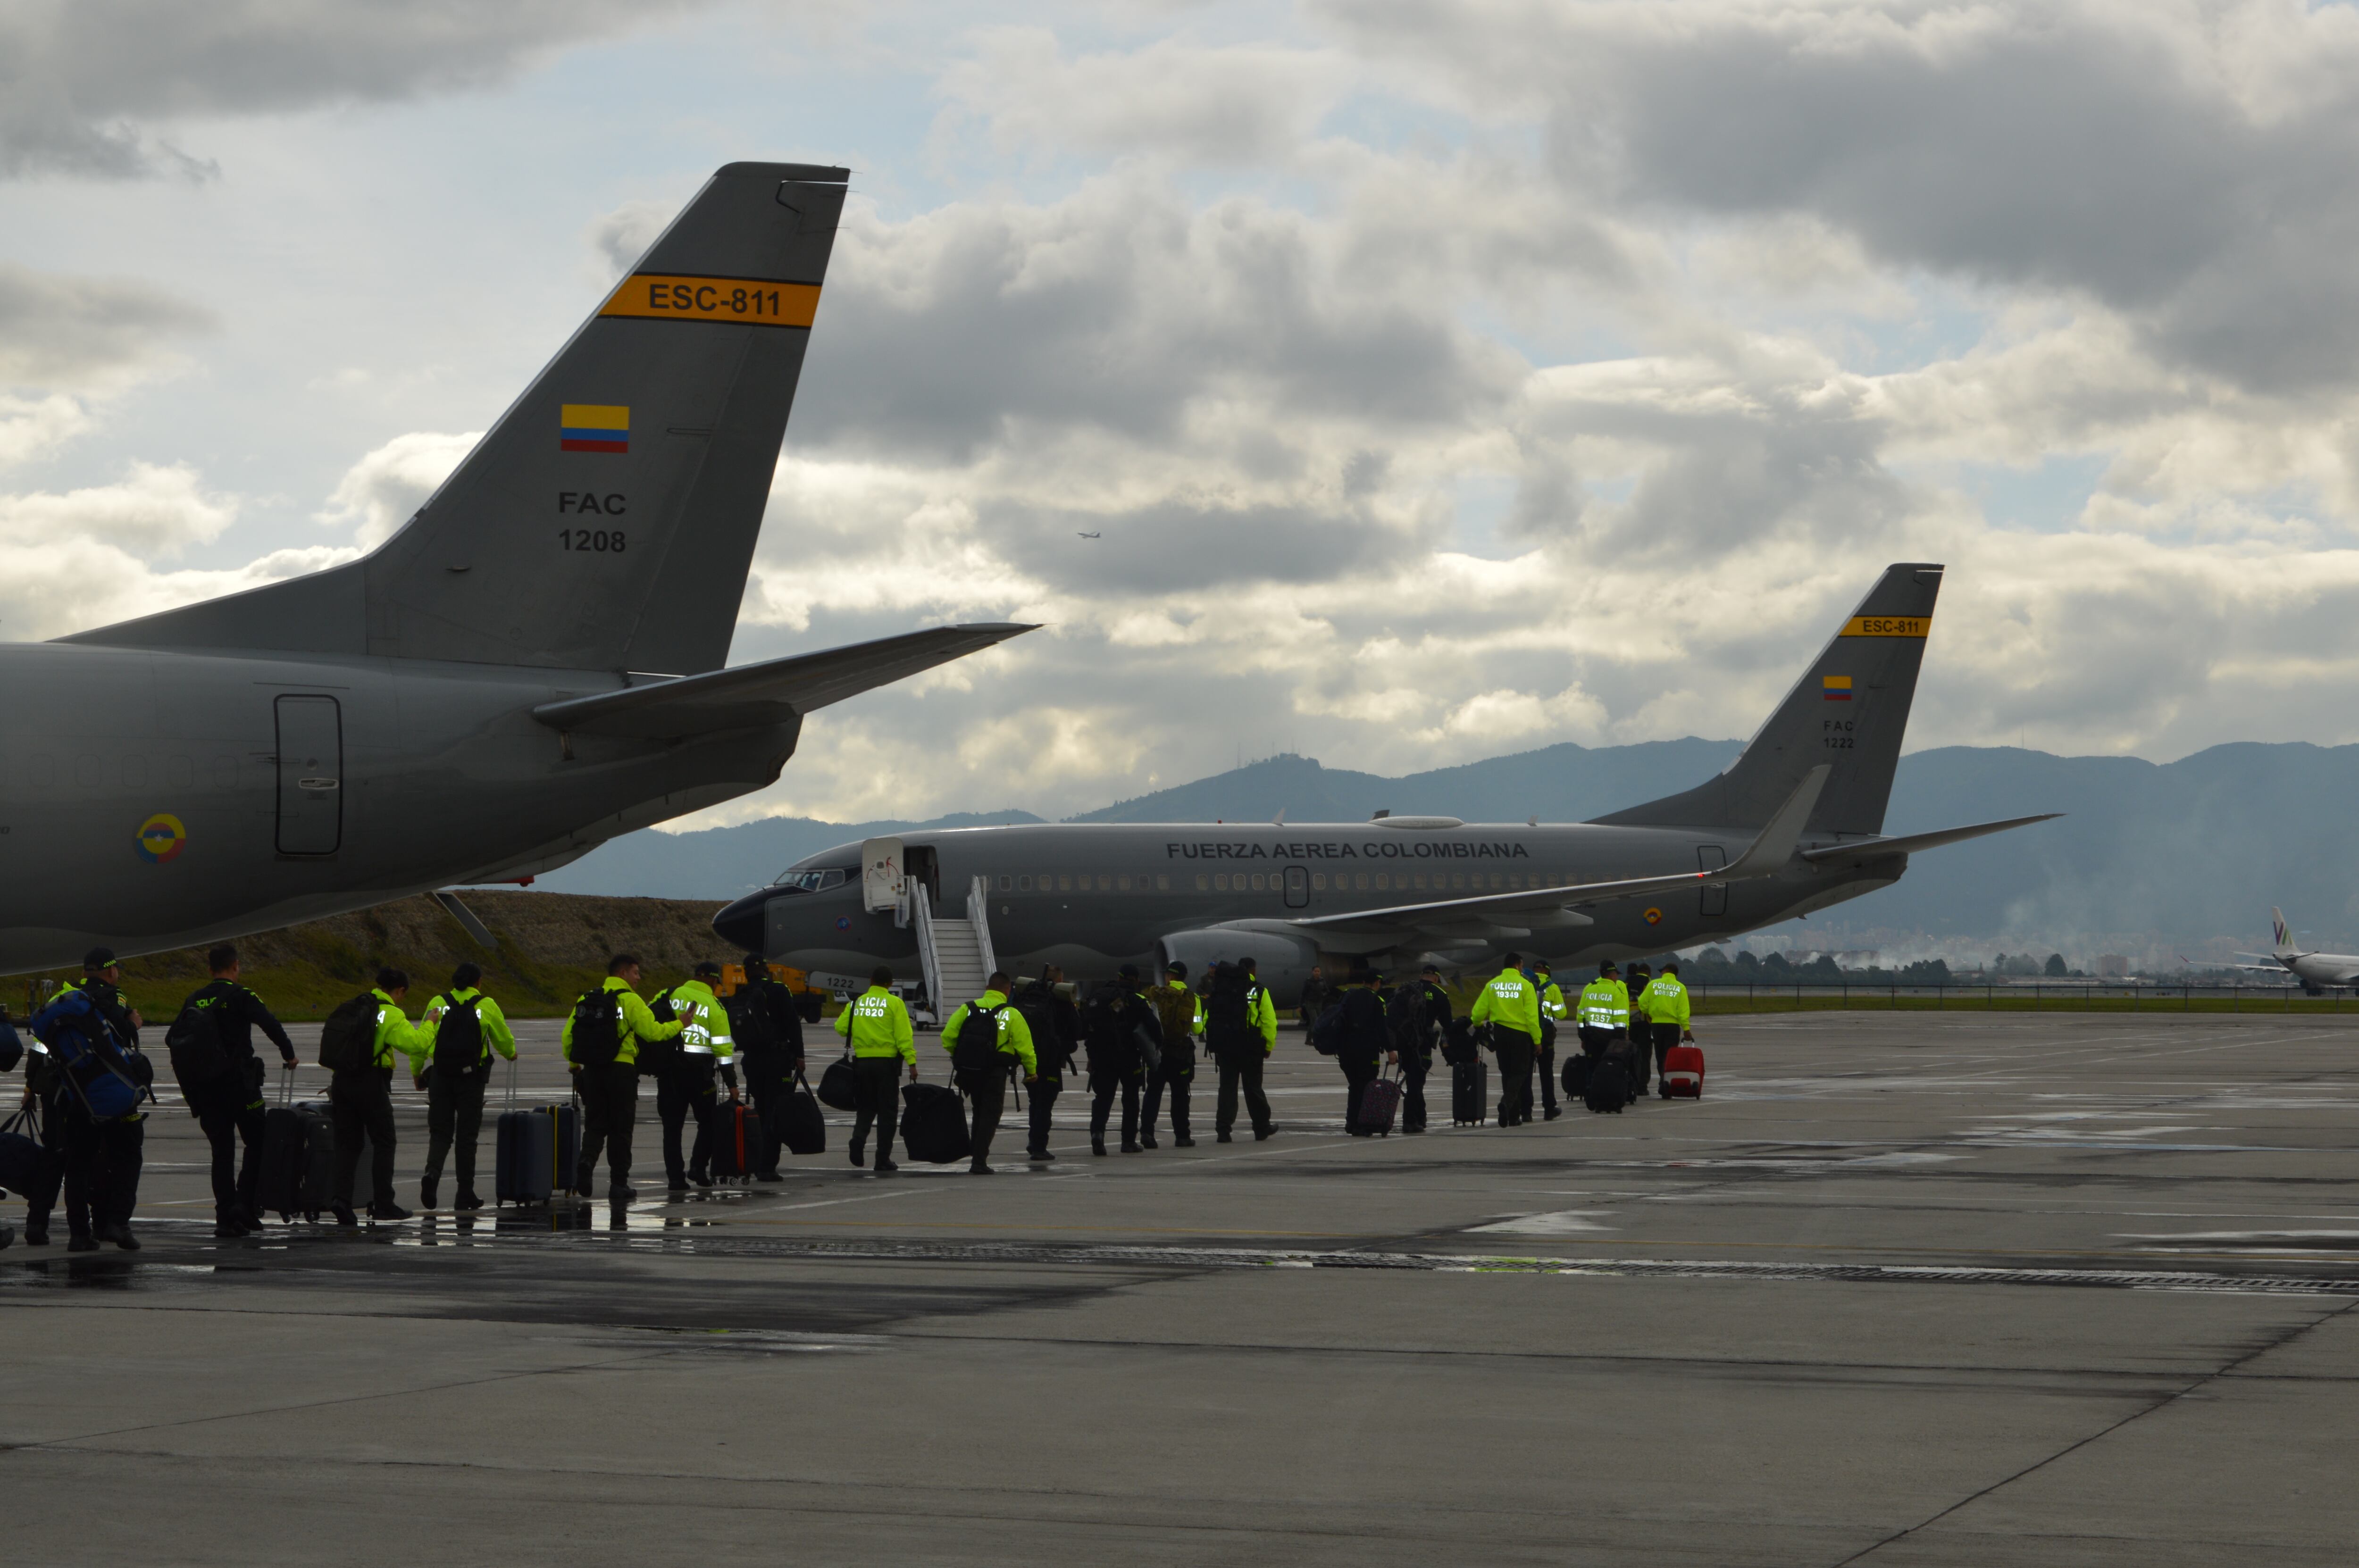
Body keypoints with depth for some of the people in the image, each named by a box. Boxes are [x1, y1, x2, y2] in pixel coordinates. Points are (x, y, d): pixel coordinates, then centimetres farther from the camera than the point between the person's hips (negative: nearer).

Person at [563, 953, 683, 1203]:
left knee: (595, 1125, 11)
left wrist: (573, 1063, 25)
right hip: (621, 1070, -4)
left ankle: (586, 1162, -16)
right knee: (621, 1128, 5)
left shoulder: (586, 1000, 9)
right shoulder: (629, 1000, -8)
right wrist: (679, 1025, 5)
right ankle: (618, 1184, 8)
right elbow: (653, 1032, -11)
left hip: (591, 1070, 4)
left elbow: (568, 1037, 9)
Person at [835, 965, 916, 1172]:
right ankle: (883, 1159, 4)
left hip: (862, 1062, 3)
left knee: (866, 1107, 17)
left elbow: (841, 1028, 4)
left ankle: (858, 1138, -11)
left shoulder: (856, 1003, 5)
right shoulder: (894, 1003, -5)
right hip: (887, 1062, -3)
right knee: (887, 1111, 5)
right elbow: (904, 1035, -11)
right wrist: (911, 1062, -11)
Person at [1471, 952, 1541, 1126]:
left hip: (1500, 1033, 4)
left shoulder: (1492, 985, 2)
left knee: (1507, 1073, 12)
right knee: (1520, 1072, 3)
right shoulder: (1525, 985, -8)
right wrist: (1537, 1040, -8)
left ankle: (1513, 1116, 13)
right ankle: (1507, 1102, -23)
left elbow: (1479, 1010, 2)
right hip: (1520, 1034, -4)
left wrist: (1477, 1024, 25)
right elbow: (1532, 1015, -11)